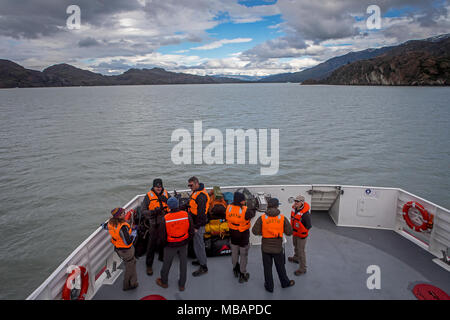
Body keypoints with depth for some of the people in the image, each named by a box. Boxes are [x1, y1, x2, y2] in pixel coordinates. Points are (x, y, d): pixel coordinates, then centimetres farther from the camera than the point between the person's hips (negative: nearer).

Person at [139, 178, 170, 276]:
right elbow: (142, 210, -11)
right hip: (155, 224, -4)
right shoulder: (149, 196, -10)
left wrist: (165, 200, -20)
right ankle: (149, 265, 13)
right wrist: (153, 212, -26)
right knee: (152, 244, 1)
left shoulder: (166, 194, 1)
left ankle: (162, 257, 43)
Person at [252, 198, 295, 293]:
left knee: (267, 268, 16)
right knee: (280, 267, 22)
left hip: (266, 248, 0)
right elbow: (289, 232, -8)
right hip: (278, 248, 1)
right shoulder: (282, 218, -12)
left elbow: (255, 231, -12)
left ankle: (269, 286, 31)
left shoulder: (262, 218, -14)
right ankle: (285, 282, 43)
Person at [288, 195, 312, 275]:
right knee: (296, 247, 29)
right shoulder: (294, 209, -6)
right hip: (295, 233, 8)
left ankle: (303, 269, 14)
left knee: (301, 251, 1)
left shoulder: (305, 214, -31)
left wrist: (302, 233, -17)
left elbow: (308, 226, -22)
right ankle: (296, 258, 54)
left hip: (301, 235, -8)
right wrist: (292, 229, 15)